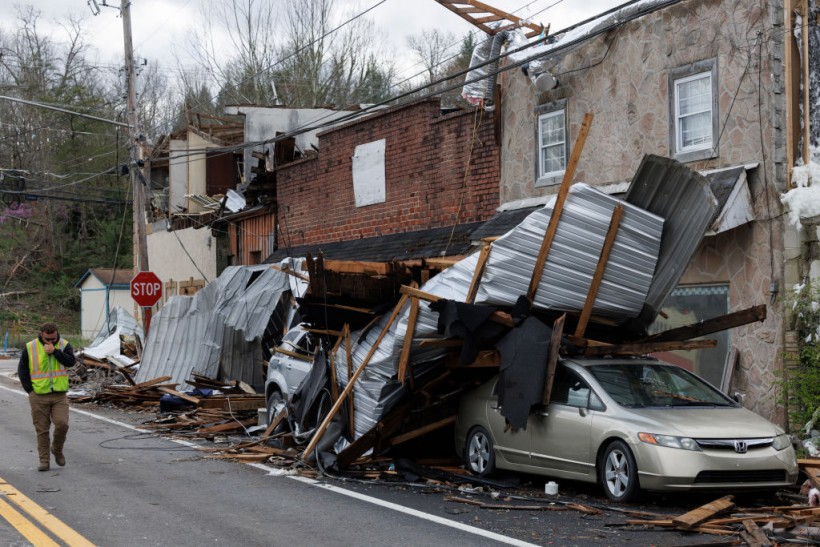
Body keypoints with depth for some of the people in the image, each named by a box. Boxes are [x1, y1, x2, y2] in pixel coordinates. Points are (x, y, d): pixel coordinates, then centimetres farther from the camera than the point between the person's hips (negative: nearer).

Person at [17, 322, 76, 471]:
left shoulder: (64, 345, 2)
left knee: (62, 424, -12)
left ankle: (57, 449, 15)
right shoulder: (30, 347, -1)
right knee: (42, 430, 2)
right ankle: (44, 460, 10)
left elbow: (71, 361, -14)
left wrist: (54, 351, -19)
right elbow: (22, 370, 5)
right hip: (38, 397, 0)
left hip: (59, 395, 0)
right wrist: (29, 390, -2)